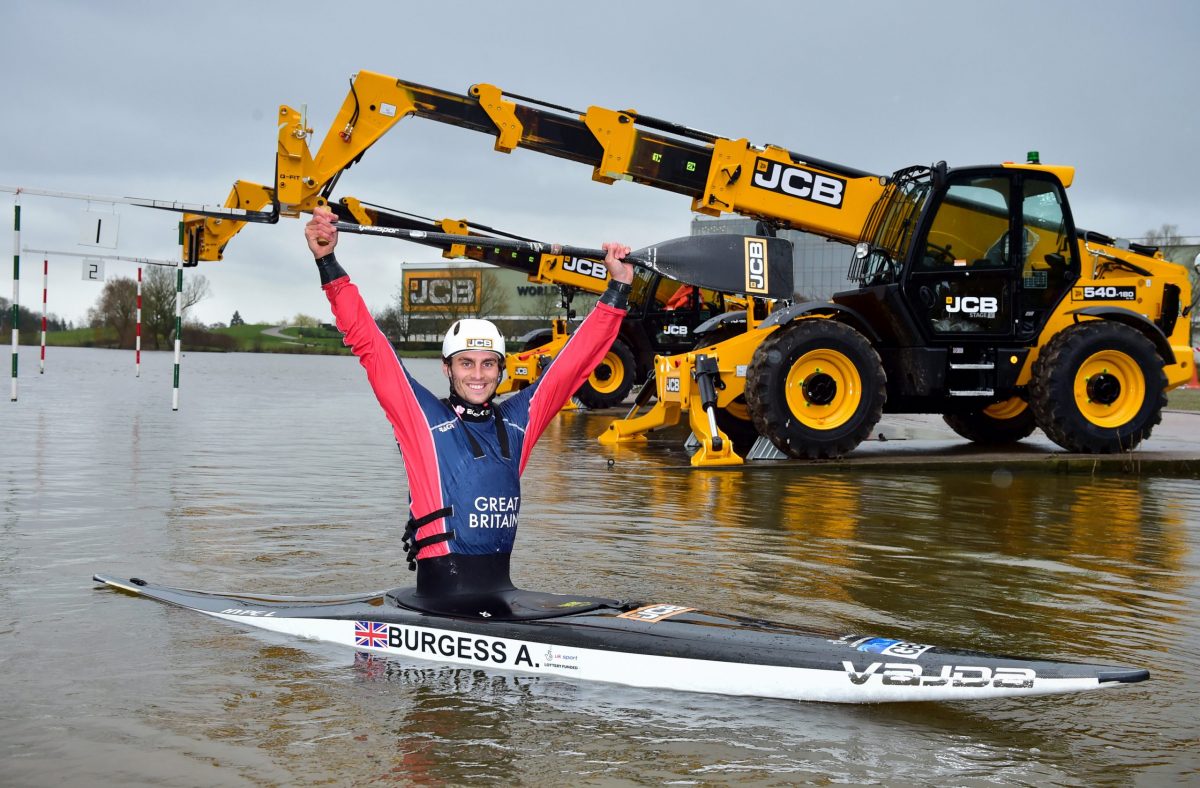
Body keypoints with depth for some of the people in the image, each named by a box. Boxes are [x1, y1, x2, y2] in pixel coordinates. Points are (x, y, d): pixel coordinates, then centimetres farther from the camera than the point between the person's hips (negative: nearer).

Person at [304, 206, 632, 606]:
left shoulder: (516, 420, 12)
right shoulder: (423, 416, 3)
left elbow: (575, 362, 17)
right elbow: (368, 343, -1)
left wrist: (618, 288, 18)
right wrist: (328, 263, -6)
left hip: (501, 585, 5)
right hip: (441, 588, -5)